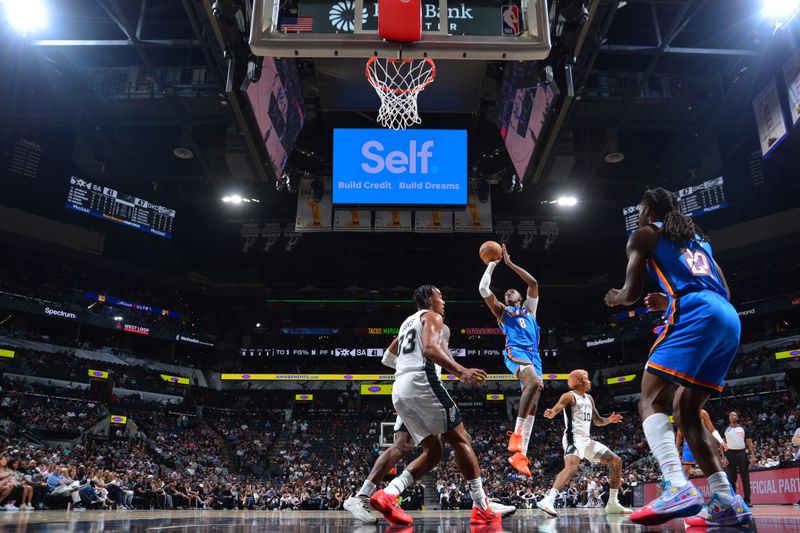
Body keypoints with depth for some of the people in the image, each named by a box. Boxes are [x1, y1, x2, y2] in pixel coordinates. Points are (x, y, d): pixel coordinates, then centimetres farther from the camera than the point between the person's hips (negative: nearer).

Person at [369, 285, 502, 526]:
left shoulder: (407, 322, 30)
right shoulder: (432, 316, 6)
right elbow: (430, 348, -14)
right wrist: (461, 371, -21)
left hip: (399, 389, 8)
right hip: (421, 381, -8)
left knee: (433, 450, 9)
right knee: (460, 440, -1)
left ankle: (388, 494, -8)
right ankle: (482, 508, -2)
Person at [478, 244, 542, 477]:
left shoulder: (530, 309, 31)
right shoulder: (502, 311, 23)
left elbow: (533, 283, 19)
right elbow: (483, 289, 10)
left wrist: (510, 263, 21)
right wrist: (492, 265, 19)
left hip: (533, 355, 4)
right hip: (515, 352, -4)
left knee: (532, 404, -7)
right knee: (535, 382, -34)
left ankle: (520, 455, -7)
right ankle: (517, 434, -31)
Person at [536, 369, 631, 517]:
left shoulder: (589, 399, 19)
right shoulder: (569, 396, -6)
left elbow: (598, 421, 25)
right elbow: (555, 410, -21)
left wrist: (609, 420, 4)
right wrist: (550, 413, -45)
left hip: (586, 439, 9)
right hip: (573, 438, -9)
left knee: (616, 461, 11)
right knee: (572, 467, -35)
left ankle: (613, 504, 16)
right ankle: (548, 501, -45)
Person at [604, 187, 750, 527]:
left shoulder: (644, 234, 11)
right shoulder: (697, 238, 33)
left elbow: (632, 292, 3)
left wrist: (615, 298, 26)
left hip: (695, 316, -8)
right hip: (729, 319, 8)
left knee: (651, 400, -12)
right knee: (685, 410, 12)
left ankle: (678, 489, -32)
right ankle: (727, 502, 5)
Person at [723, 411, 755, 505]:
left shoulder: (743, 429, 6)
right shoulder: (725, 429, 7)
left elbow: (749, 443, 5)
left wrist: (753, 455, -5)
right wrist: (723, 456, -2)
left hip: (742, 453, 0)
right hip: (730, 454, 0)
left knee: (745, 478, 0)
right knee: (731, 478, 3)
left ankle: (747, 500, 4)